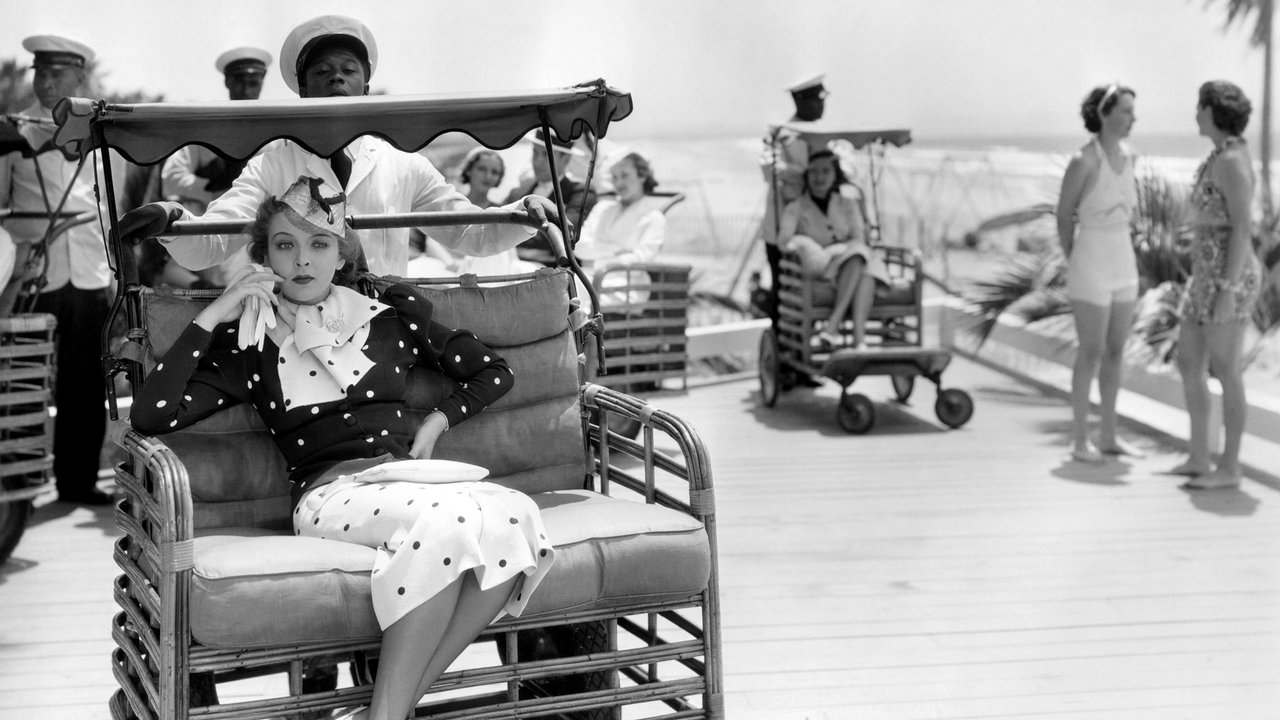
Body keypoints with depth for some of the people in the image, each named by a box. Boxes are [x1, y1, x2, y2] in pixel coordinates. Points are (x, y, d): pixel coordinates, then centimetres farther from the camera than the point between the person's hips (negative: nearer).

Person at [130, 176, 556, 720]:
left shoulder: (390, 316, 18)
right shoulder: (251, 344, 12)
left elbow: (494, 373, 25)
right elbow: (150, 416, -1)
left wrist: (440, 421, 9)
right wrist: (210, 317, 1)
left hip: (408, 476, 3)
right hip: (330, 493, -3)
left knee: (514, 515, -34)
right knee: (445, 520, -38)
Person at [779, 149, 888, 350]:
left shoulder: (848, 205, 17)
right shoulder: (795, 208, 9)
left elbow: (859, 239, 2)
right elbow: (784, 240, -9)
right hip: (815, 272, -3)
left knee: (868, 266, -33)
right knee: (857, 256, -32)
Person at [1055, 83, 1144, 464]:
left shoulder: (1128, 155, 5)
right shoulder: (1082, 160, -17)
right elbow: (1063, 216, -6)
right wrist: (1073, 265, 3)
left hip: (1123, 262, 7)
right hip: (1091, 263, -7)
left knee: (1116, 350, 10)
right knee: (1092, 353, -3)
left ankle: (1108, 435, 19)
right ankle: (1080, 439, 8)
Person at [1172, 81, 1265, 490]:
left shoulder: (1232, 161, -17)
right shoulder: (1224, 158, 15)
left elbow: (1243, 228, -21)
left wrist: (1228, 292, -23)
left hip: (1228, 279, -10)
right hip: (1211, 276, 10)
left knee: (1225, 373, -4)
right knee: (1188, 364, 13)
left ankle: (1229, 468, 5)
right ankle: (1199, 459, 19)